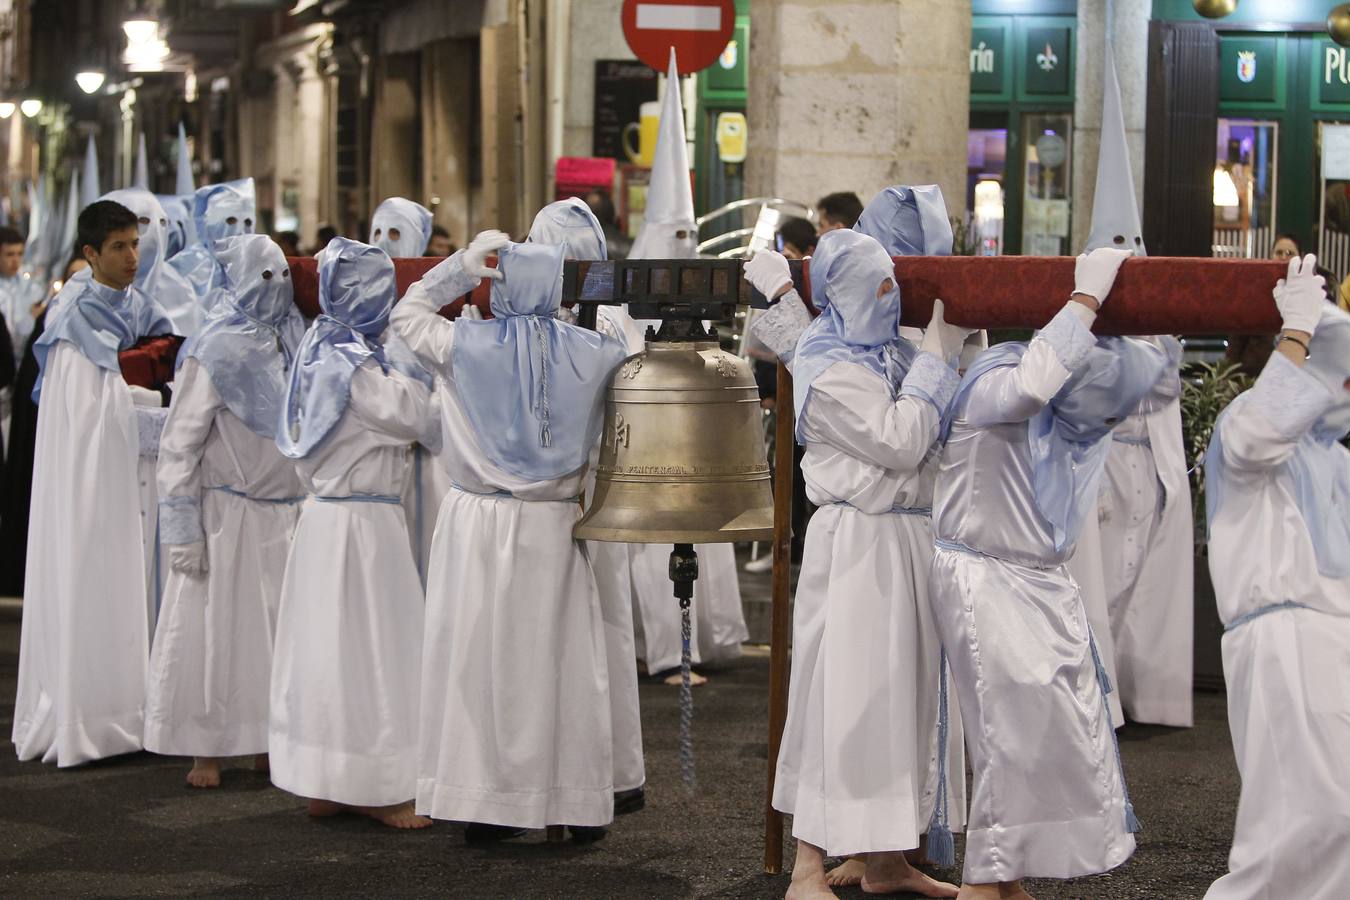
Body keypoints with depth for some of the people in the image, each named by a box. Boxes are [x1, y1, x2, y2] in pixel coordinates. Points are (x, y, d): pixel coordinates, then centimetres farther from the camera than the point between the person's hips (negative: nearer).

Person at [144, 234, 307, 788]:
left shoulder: (292, 343, 9)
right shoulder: (213, 352, -8)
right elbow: (180, 444, -10)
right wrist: (182, 529, -15)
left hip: (288, 512, 5)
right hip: (231, 512, -5)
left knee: (279, 627, 6)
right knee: (217, 625, -2)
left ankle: (267, 742, 16)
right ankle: (206, 749, 5)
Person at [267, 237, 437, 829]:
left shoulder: (319, 350, 10)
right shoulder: (356, 361, -18)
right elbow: (411, 417, -13)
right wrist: (409, 364, -3)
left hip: (322, 510, 9)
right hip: (361, 519, -9)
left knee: (326, 642, 12)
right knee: (367, 642, -2)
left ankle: (324, 785, 19)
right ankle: (375, 787, 4)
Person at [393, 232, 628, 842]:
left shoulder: (465, 344, -5)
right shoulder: (591, 352, -4)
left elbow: (406, 315, 13)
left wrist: (461, 266, 12)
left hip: (478, 522, 0)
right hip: (552, 525, 1)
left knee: (479, 657, 6)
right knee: (558, 660, 7)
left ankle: (483, 803, 8)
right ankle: (576, 804, 13)